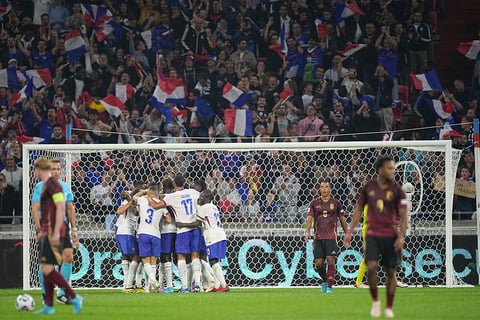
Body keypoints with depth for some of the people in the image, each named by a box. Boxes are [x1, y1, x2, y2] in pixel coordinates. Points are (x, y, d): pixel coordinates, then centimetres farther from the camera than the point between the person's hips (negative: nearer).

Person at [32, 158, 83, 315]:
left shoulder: (52, 184, -13)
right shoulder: (46, 185, 17)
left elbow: (61, 208, -20)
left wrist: (56, 232, -23)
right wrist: (42, 230, 26)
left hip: (53, 232, -10)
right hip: (47, 232, 10)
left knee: (47, 268, -13)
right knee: (46, 269, 10)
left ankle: (74, 297, -10)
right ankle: (49, 306, 13)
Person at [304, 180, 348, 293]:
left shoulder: (336, 203, 6)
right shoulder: (315, 203, 8)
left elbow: (342, 219, 12)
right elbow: (310, 217, 3)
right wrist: (307, 231, -11)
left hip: (331, 236, -2)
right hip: (318, 237, 2)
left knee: (330, 260, -13)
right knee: (318, 263, 0)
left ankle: (330, 286, -9)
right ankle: (325, 281, 26)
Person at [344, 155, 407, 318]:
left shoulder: (397, 190, -1)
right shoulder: (368, 187, 3)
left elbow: (403, 216, -2)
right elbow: (358, 210, 13)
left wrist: (401, 236, -14)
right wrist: (350, 232, 10)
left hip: (391, 236, 0)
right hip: (372, 235, 0)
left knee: (390, 271, 2)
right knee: (371, 266, -16)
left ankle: (389, 308, 14)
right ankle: (375, 301, 5)